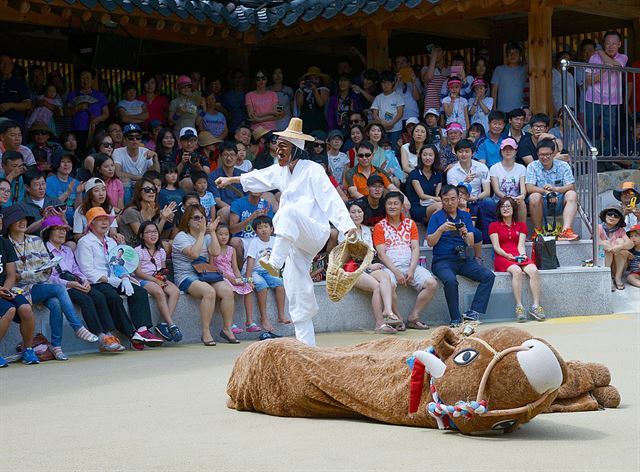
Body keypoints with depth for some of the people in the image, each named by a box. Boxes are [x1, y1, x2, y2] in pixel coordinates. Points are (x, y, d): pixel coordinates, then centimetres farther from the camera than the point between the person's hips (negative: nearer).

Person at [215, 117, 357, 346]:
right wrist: (230, 180, 40)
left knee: (289, 210, -35)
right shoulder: (281, 170, 15)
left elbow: (330, 199, -16)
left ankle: (275, 262, -40)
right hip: (296, 241, 8)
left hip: (315, 233, -8)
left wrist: (348, 226, -27)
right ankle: (306, 345, 9)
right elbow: (259, 177, 32)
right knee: (296, 289, 4)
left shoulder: (313, 170, -7)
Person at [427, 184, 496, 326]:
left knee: (488, 276, -17)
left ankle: (474, 312, -23)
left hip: (464, 259, 4)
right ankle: (456, 319, -24)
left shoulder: (465, 216, 14)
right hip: (443, 261, -4)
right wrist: (441, 229, -19)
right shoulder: (436, 217, 5)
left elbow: (471, 243, 5)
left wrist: (465, 234, -17)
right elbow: (430, 242, -4)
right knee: (450, 281, -35)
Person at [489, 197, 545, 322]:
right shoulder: (494, 226, 15)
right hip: (502, 258, -3)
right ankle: (519, 307, -39)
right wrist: (507, 255, -15)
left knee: (534, 270, -31)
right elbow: (496, 247, 3)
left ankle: (536, 306, -34)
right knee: (517, 271, -37)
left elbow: (521, 244, 9)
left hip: (519, 257, 3)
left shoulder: (521, 225, 23)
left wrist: (522, 255, -12)